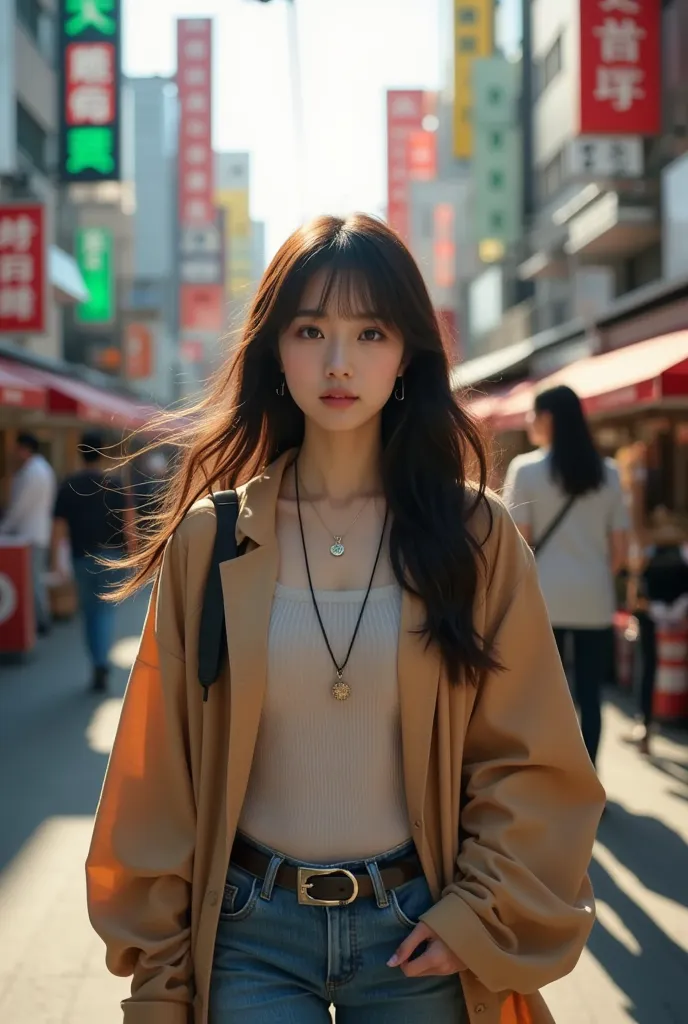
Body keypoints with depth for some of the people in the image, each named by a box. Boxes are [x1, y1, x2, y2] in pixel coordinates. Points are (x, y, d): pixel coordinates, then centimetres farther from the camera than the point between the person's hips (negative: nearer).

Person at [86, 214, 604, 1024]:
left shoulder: (476, 535, -2)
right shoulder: (210, 541, -2)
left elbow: (531, 760, 0)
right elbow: (158, 772, 0)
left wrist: (482, 916, -10)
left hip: (417, 936, 1)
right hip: (252, 938, 0)